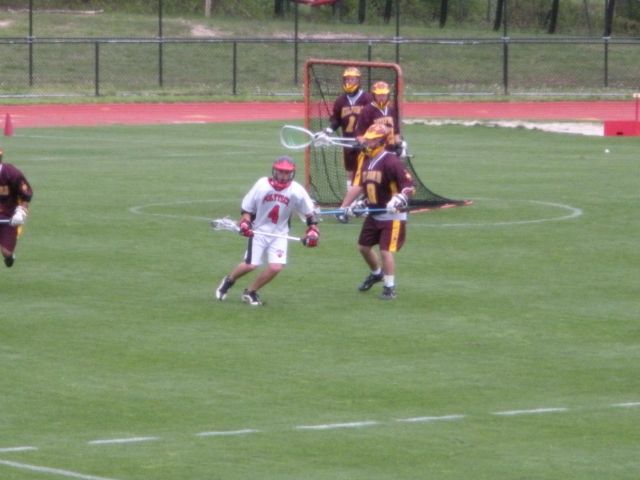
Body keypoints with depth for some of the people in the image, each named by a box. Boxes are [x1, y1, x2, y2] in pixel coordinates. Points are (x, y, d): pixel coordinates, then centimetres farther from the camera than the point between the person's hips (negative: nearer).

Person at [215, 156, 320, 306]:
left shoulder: (296, 191, -12)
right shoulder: (262, 185, -13)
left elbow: (310, 212, 1)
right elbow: (246, 208, -2)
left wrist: (312, 230, -11)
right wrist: (244, 223, -19)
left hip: (279, 234, 1)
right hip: (258, 231, -1)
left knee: (276, 267, -14)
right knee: (250, 265, -10)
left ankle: (250, 292, 11)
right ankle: (229, 280, 23)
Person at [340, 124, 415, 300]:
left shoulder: (391, 162, -20)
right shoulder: (366, 161, 6)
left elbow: (410, 186, -23)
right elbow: (358, 186, 6)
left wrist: (398, 199, -38)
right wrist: (344, 207, 1)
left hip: (392, 216, -9)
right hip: (373, 214, 9)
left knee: (386, 251, -11)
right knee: (363, 246, 17)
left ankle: (389, 287, 2)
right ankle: (376, 273, 43)